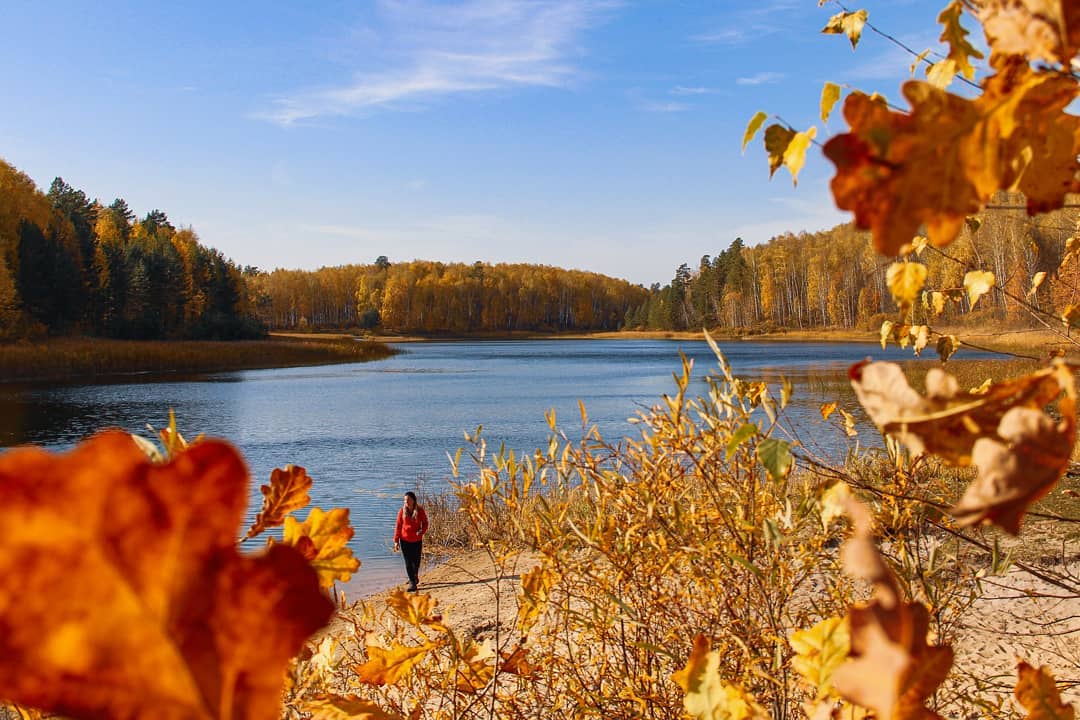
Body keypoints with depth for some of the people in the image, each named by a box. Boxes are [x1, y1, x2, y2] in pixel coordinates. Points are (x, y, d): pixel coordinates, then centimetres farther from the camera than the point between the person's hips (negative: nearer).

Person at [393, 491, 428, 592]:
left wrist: (421, 531, -17)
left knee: (416, 561, 10)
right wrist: (396, 541, -1)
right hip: (405, 540, 0)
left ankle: (415, 577, 39)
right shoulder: (402, 511, -5)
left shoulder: (420, 511, -6)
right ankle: (412, 583, 5)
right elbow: (398, 526, 0)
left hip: (417, 540, 0)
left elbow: (425, 523, 4)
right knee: (408, 562, -1)